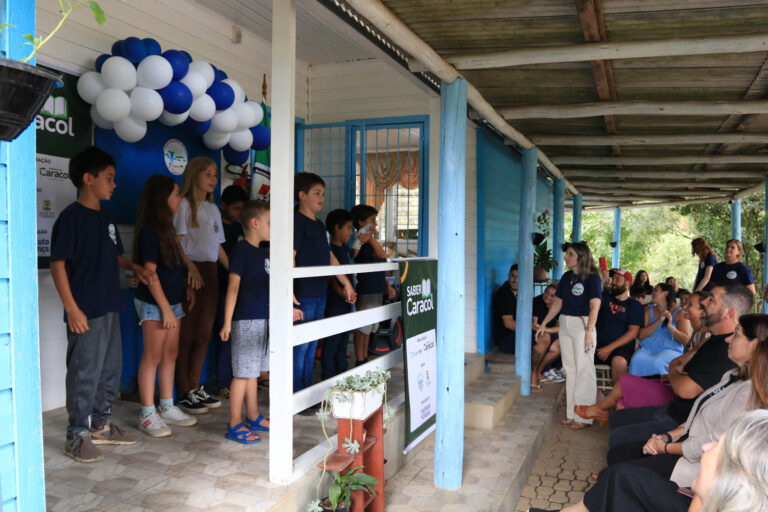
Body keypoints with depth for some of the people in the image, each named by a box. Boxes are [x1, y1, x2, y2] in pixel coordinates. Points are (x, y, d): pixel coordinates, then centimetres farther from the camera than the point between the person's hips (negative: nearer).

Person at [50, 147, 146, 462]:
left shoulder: (106, 216, 13)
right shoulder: (71, 217, -11)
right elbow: (58, 263, -14)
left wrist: (135, 268, 6)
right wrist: (72, 308, -19)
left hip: (110, 308, 8)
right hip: (85, 312, -8)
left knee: (111, 369, 15)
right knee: (84, 373, -1)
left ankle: (101, 425, 30)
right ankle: (76, 436, 13)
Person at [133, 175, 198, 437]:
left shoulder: (166, 227, 13)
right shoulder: (150, 231, -16)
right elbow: (150, 271, -19)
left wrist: (186, 286, 12)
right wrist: (165, 308, -19)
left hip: (172, 301, 9)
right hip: (154, 304, -9)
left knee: (170, 354, 13)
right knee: (153, 357, -2)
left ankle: (167, 408, 23)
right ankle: (147, 415, 8)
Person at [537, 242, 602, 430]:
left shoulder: (592, 277, -7)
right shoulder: (567, 277, 12)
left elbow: (595, 305, -15)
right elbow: (557, 303, 17)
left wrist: (589, 330, -23)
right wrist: (543, 324, 15)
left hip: (582, 324, -7)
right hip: (565, 324, 7)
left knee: (584, 370, -3)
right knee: (570, 369, 10)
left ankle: (584, 416, 5)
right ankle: (572, 414, 18)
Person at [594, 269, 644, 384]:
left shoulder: (635, 305, 7)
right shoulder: (606, 299, 18)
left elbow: (633, 333, -3)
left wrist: (610, 348, -12)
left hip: (621, 347, -3)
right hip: (599, 344, 3)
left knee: (619, 362, -36)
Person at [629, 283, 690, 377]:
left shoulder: (680, 313, 7)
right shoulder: (649, 311, 15)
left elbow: (686, 340, -1)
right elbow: (641, 335, 3)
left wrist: (671, 327, -16)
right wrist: (658, 321, -7)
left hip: (670, 350, -2)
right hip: (647, 348, 2)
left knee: (656, 362, -36)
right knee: (637, 360, -31)